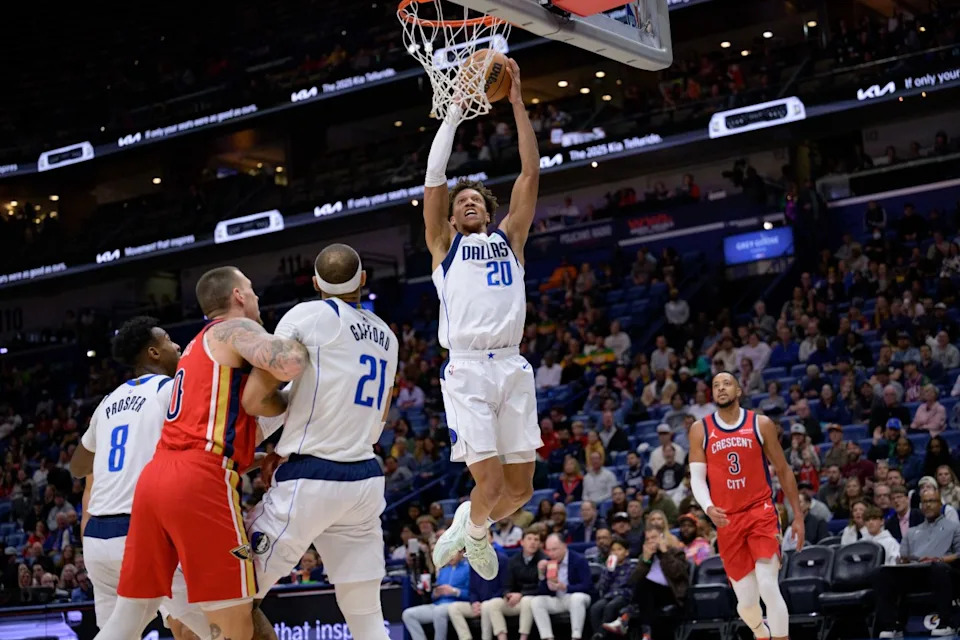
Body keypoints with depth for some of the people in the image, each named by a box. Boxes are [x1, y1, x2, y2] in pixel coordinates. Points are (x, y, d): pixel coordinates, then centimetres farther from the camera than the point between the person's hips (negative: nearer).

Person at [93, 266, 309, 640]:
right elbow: (288, 365, -16)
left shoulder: (199, 345, 30)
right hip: (199, 481, -9)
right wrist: (304, 341, 3)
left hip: (155, 475, 9)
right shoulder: (235, 328, 3)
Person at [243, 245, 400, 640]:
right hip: (367, 480, 7)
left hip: (309, 481, -7)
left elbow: (253, 400, -10)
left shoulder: (308, 315, -6)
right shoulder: (387, 336, 15)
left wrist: (288, 411, 12)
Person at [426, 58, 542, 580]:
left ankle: (470, 521, 34)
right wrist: (456, 108, 1)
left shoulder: (509, 239, 19)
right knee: (490, 483, -12)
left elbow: (531, 173, 12)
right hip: (467, 370, -3)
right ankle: (473, 529, 19)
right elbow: (434, 178, 3)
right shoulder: (443, 245, 13)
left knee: (520, 487, 5)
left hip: (513, 368, 3)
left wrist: (516, 101, 6)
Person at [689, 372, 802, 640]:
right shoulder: (700, 430, 4)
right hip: (727, 520, 2)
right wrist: (708, 508, -19)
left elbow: (783, 470, 9)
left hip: (761, 512, -2)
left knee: (768, 586, -18)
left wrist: (798, 515, 8)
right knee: (746, 600, 6)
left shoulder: (761, 424, 2)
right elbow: (697, 478, 1)